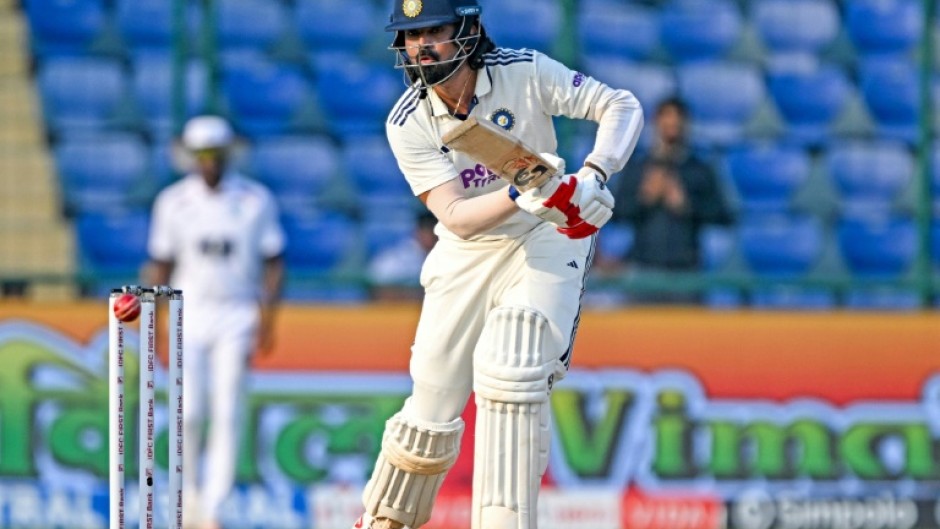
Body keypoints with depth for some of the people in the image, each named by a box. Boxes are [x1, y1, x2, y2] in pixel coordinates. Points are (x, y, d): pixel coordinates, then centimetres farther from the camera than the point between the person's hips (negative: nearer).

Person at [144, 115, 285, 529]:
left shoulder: (256, 200, -2)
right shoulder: (173, 201, 1)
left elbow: (274, 263, 2)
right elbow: (160, 264, 6)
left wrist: (267, 319, -9)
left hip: (237, 315, -1)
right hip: (188, 313, 1)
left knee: (226, 414, -6)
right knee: (188, 412, -7)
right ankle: (191, 488, 20)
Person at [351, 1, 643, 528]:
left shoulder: (525, 72, -15)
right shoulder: (408, 124, -13)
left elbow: (623, 107, -15)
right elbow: (456, 218, -22)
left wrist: (594, 176, -32)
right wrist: (519, 196, -40)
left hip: (548, 239, -2)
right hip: (466, 260, 2)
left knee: (510, 374, -25)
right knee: (432, 409, 3)